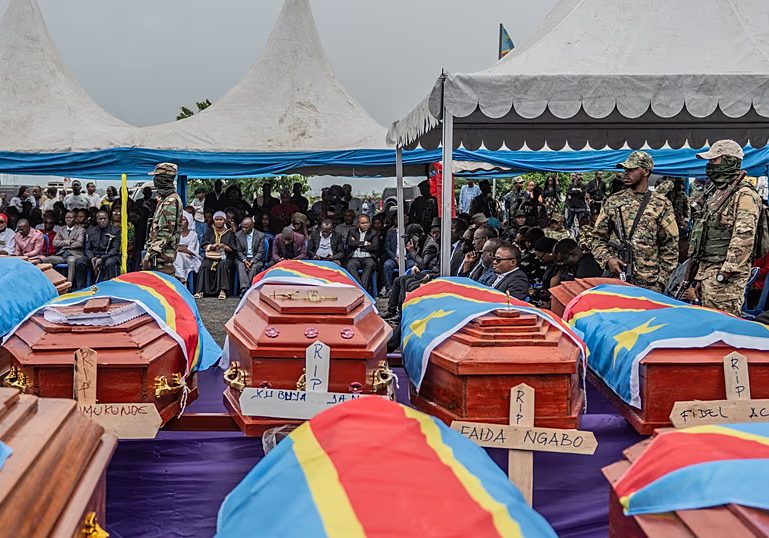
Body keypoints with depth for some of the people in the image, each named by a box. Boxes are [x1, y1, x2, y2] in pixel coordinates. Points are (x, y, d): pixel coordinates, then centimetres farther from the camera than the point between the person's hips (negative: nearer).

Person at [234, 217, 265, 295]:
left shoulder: (260, 235, 0)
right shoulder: (238, 235, 6)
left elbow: (260, 252, -3)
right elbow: (238, 251, 3)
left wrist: (252, 261, -19)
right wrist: (244, 260, -16)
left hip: (256, 259, -1)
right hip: (243, 258, 1)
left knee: (254, 267, -33)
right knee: (240, 266, -32)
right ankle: (244, 288, -44)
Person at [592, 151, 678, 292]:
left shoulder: (662, 205, 4)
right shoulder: (613, 202, 9)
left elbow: (670, 247, 3)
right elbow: (598, 237, 11)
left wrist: (661, 280, -4)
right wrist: (607, 259, -7)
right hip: (615, 279, 2)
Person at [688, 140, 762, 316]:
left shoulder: (744, 195, -12)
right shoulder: (719, 192, 19)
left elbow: (744, 237, -20)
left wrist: (728, 270, -22)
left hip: (723, 272, -10)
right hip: (707, 268, 10)